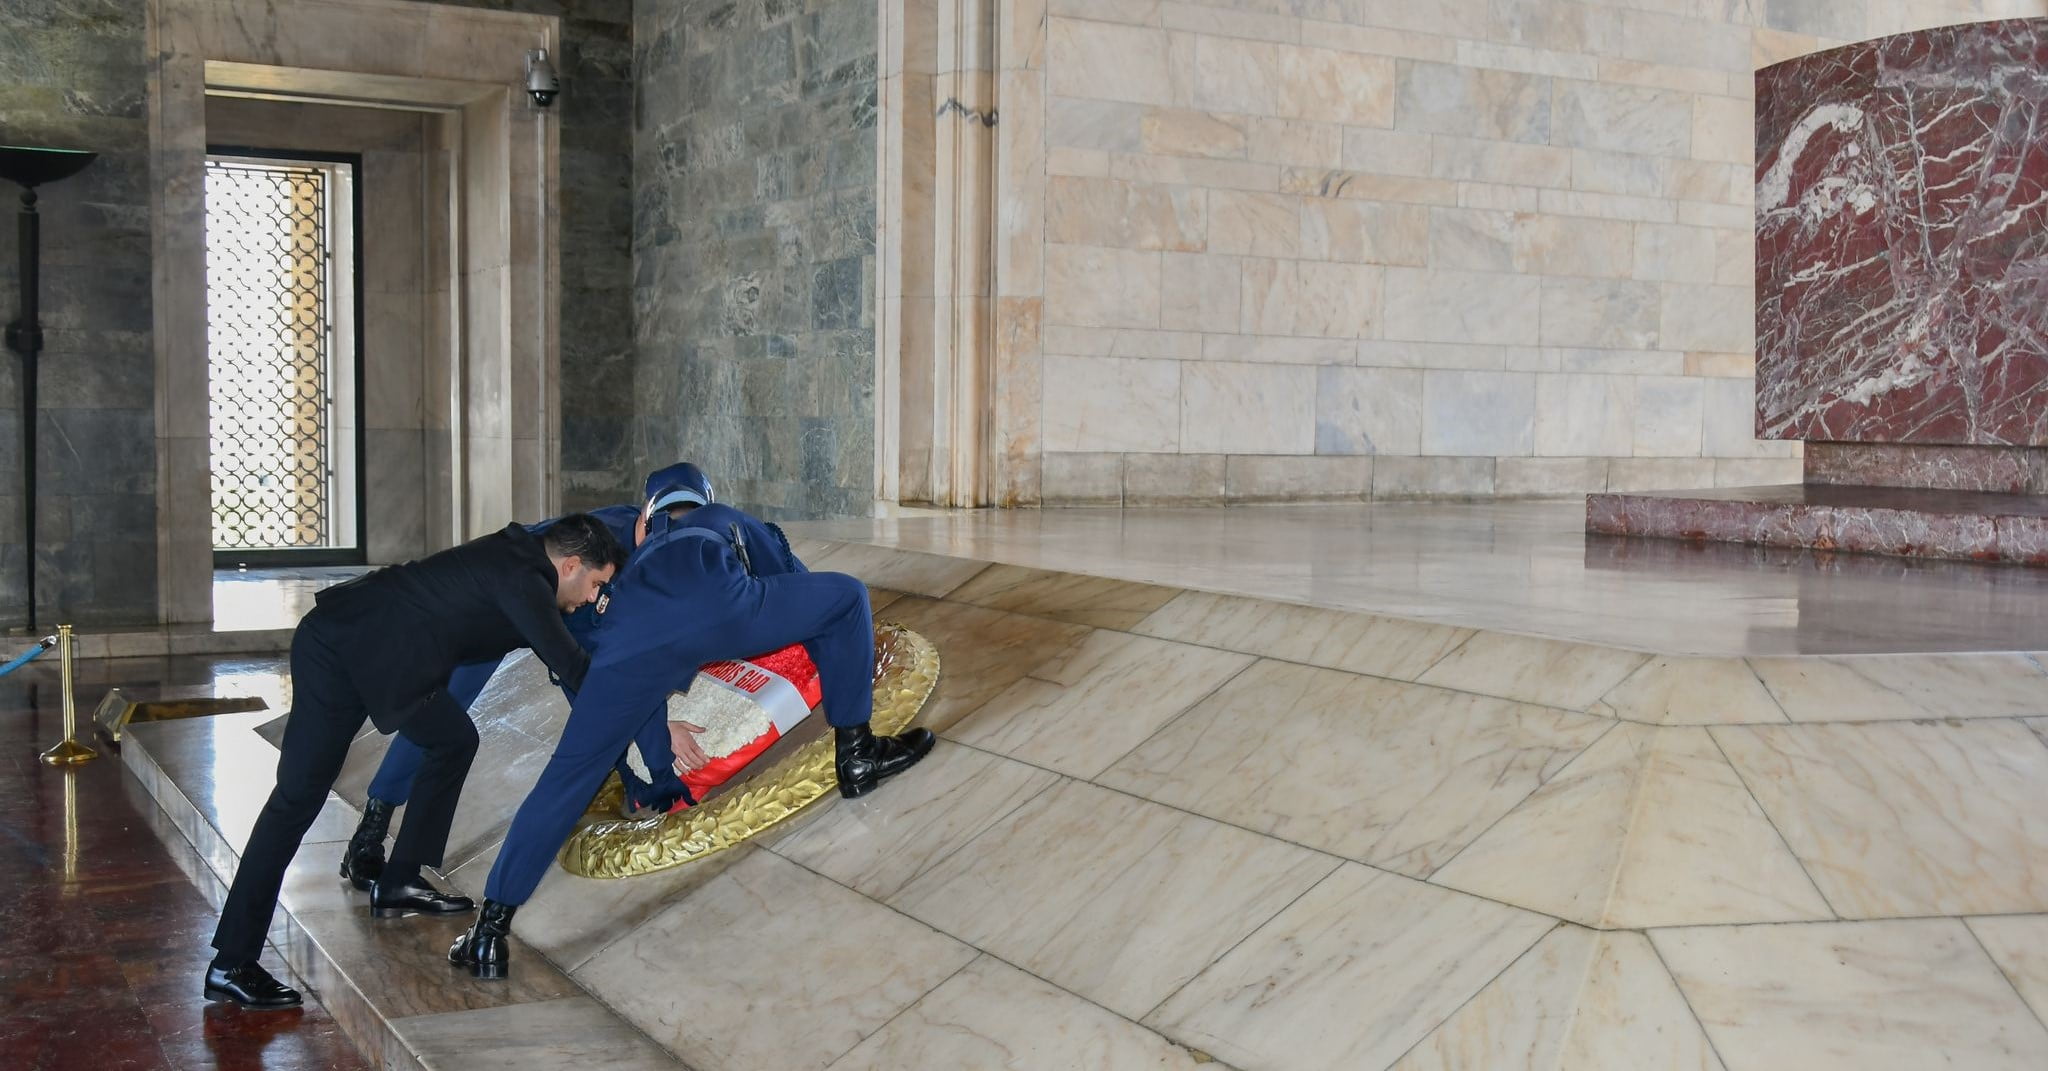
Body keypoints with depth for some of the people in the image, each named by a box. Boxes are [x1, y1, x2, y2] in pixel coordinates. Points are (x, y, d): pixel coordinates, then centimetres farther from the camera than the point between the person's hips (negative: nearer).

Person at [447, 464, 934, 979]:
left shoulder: (640, 557, 45)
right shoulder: (728, 521, 40)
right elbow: (796, 582, 41)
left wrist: (667, 719, 41)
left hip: (631, 633, 3)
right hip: (712, 606, -3)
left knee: (568, 776, 13)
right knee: (846, 596, 19)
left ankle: (492, 925, 12)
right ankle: (855, 754, 19)